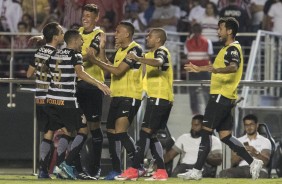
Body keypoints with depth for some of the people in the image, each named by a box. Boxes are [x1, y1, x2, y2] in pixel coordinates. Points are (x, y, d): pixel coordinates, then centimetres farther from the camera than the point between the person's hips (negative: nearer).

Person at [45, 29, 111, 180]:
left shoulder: (54, 55, 14)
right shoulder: (75, 56, -7)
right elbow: (80, 73, -26)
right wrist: (99, 84, -32)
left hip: (52, 100, 7)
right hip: (67, 102, -7)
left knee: (67, 131, 20)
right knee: (83, 130, 2)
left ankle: (59, 165, 10)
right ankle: (67, 164, -11)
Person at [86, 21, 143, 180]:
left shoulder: (135, 49, -14)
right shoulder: (120, 50, 15)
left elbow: (117, 71, -20)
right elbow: (109, 68, 20)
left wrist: (95, 60, -17)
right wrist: (102, 49, 14)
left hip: (130, 97, -10)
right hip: (117, 96, 10)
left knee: (120, 131, -19)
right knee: (111, 132, 10)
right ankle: (116, 170, 18)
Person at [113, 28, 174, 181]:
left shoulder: (161, 51, -10)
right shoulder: (152, 53, 22)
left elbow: (158, 62, -34)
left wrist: (138, 58, -46)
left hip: (159, 98, -10)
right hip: (155, 98, 10)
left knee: (146, 132, -13)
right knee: (151, 135, 10)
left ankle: (134, 170, -17)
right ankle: (161, 172, 9)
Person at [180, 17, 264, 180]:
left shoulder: (233, 49, -11)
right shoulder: (228, 49, 20)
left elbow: (233, 67, -33)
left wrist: (217, 69, -50)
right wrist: (199, 69, 44)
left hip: (221, 96, -10)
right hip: (223, 97, 10)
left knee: (206, 131, -9)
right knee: (225, 136, 9)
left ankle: (197, 170, -10)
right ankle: (253, 162, 10)